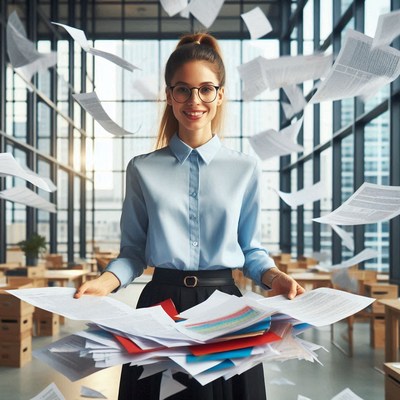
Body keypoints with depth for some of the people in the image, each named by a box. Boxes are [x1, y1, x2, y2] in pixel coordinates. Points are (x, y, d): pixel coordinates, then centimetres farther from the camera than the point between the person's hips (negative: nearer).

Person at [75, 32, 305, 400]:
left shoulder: (245, 169, 4)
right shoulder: (143, 169, 3)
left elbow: (251, 249, 8)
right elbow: (133, 250, 4)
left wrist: (274, 277, -11)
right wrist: (105, 282, -13)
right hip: (161, 303, 0)